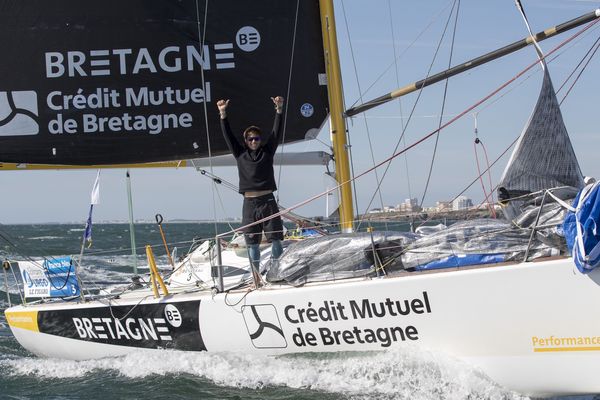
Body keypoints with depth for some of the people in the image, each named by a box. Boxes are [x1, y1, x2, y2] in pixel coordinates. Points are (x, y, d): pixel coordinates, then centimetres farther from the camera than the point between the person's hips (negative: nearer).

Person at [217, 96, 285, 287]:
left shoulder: (267, 152, 9)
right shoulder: (240, 154, 11)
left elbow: (276, 132, 3)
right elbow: (228, 135, 6)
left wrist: (279, 110, -7)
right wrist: (223, 115, -3)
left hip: (268, 201, -1)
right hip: (249, 202, 1)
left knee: (275, 239, -4)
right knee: (252, 242, 1)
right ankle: (257, 278, 4)